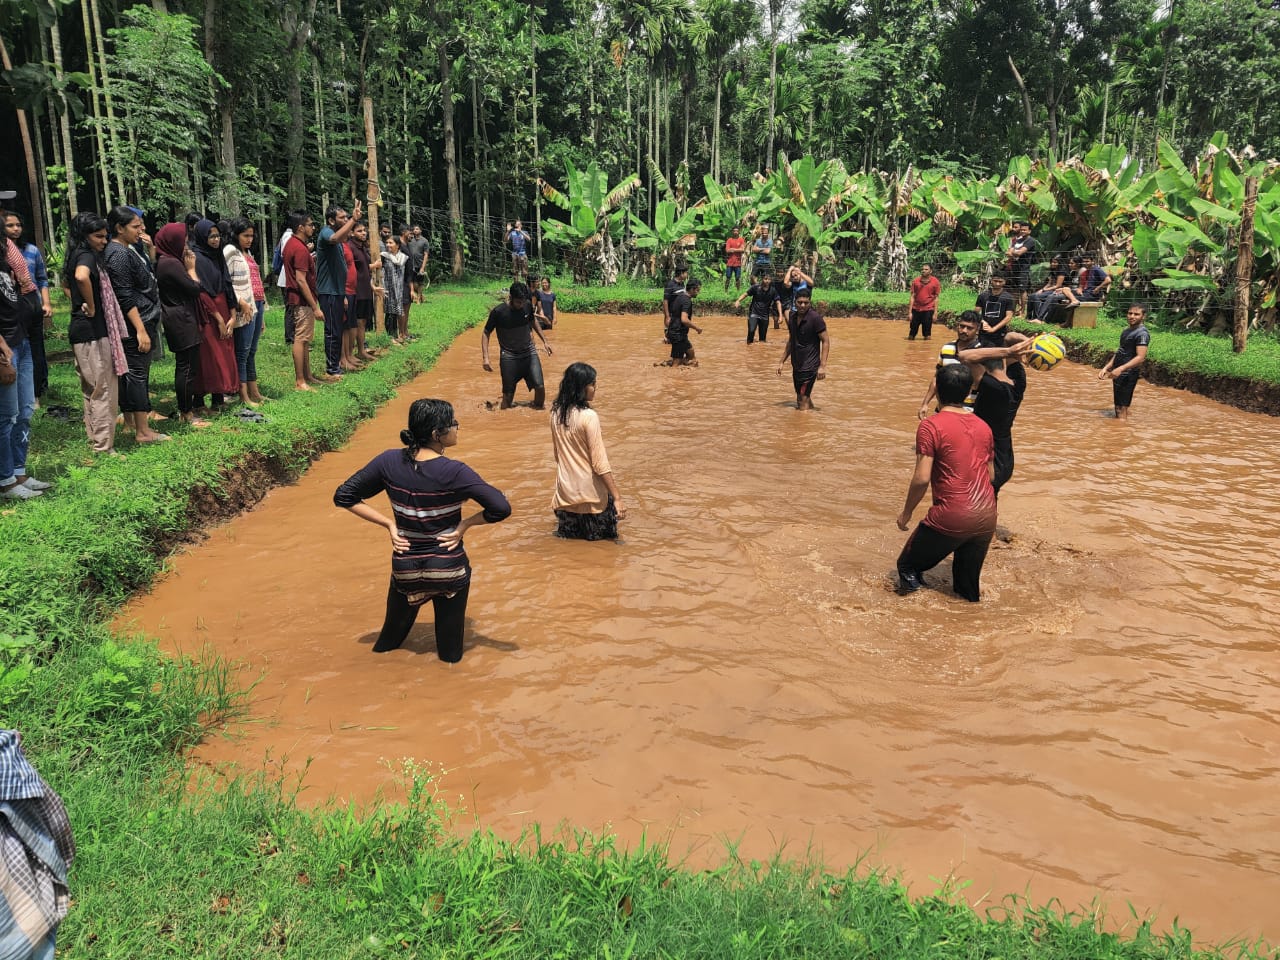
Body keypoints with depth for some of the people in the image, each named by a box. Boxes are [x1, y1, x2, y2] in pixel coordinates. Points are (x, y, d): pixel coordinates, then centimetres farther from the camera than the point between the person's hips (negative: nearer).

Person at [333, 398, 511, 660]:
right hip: (450, 569, -3)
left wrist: (389, 523, -3)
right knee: (450, 656, 16)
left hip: (405, 569, 3)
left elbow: (343, 496, -3)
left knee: (388, 643, 25)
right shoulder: (454, 472, -21)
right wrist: (465, 524, -11)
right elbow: (501, 508, -26)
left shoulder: (389, 462, -9)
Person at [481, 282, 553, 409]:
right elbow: (486, 333, -5)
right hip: (509, 356, -2)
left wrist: (544, 341, 19)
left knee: (540, 387, -10)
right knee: (508, 394, -1)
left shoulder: (527, 305, -6)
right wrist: (485, 357, -14)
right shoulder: (498, 312, -16)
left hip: (529, 352, 3)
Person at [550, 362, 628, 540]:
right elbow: (600, 463, -20)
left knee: (567, 535, 23)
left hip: (565, 490, 6)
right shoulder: (589, 416, -18)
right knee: (602, 535, 13)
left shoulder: (556, 413, 1)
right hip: (589, 492, -6)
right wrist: (617, 498, -17)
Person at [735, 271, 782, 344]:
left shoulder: (773, 290, -4)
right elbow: (746, 294, -3)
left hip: (765, 316, 2)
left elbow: (778, 302, -3)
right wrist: (738, 301, -21)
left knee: (762, 338, 5)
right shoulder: (756, 287, -8)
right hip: (754, 313, -2)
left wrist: (780, 316, -12)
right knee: (751, 330, -23)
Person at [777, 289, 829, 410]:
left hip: (809, 366, -7)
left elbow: (825, 341, -13)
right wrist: (781, 362, 18)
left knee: (803, 399, -8)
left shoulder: (815, 318, -14)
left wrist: (822, 366, -20)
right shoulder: (792, 317, 6)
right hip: (796, 365, 7)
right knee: (800, 399, 15)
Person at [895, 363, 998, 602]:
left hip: (951, 519, -6)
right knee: (969, 589, 23)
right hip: (987, 519, 6)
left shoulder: (931, 426, -11)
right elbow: (990, 473, 17)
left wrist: (906, 512, -2)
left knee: (908, 565, 13)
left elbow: (922, 478, -15)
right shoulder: (983, 427, 8)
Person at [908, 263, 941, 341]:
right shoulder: (915, 281, 1)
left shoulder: (935, 282, -2)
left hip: (928, 310, -2)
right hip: (916, 309, 2)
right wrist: (910, 312, -2)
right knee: (913, 327, 7)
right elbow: (912, 297, 3)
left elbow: (936, 298, 0)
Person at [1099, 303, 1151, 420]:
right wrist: (1106, 367, 15)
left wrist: (1121, 369, -33)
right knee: (1118, 407, 14)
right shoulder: (1126, 331, 17)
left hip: (1128, 374, -10)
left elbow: (1140, 357, -23)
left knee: (1122, 409, -9)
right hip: (1119, 373, 10)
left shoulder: (1142, 333, -13)